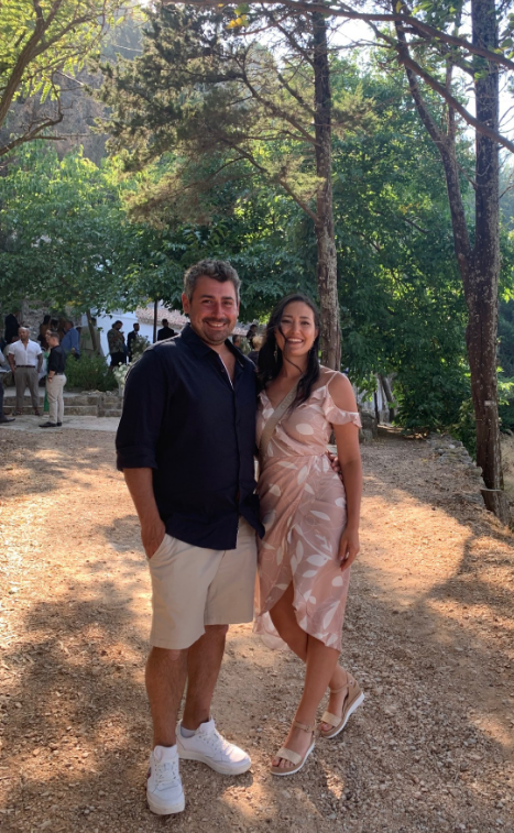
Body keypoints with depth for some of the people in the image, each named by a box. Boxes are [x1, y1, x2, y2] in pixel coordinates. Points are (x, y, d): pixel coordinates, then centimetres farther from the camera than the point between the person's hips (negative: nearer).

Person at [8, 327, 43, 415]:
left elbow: (40, 358, 9)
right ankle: (19, 409, 6)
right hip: (20, 370, 0)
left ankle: (36, 409, 7)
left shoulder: (35, 345, 8)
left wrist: (38, 369, -1)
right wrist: (13, 369, -5)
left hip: (32, 369, 1)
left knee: (34, 390, 2)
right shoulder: (14, 345, 6)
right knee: (20, 391, 2)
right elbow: (10, 358, 6)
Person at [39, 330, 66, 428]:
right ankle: (59, 421, 14)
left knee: (52, 400, -6)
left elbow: (53, 366, -23)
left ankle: (52, 421, -4)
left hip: (55, 377, -10)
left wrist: (50, 377, -18)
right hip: (61, 376, 10)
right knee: (60, 399, 10)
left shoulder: (55, 351, -17)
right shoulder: (61, 349, 12)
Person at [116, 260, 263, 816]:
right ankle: (164, 752, 26)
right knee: (172, 644, 5)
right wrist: (151, 524, -14)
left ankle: (197, 730, 37)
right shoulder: (161, 363, -11)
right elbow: (134, 450, -13)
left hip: (239, 529, 6)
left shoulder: (248, 370, 9)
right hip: (182, 532, -6)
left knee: (214, 630, 18)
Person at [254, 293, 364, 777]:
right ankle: (343, 687, 37)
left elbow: (351, 461, -6)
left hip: (319, 509, -5)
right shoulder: (263, 384, 5)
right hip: (272, 510, 6)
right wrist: (252, 509, 8)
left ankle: (303, 729, 25)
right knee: (280, 617, 11)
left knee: (317, 617, 6)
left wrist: (353, 527, -10)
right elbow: (258, 450, 12)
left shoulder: (333, 385, -8)